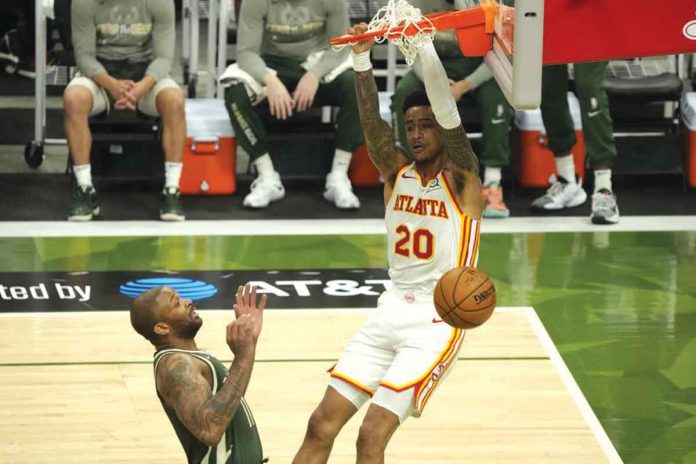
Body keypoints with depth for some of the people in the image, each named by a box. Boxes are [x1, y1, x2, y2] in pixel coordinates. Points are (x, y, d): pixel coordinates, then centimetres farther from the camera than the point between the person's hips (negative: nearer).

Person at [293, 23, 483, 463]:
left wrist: (424, 46, -26)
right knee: (322, 424, -1)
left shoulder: (461, 178, -6)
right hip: (390, 313, 6)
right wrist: (362, 58, -22)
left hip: (437, 322, -6)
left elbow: (448, 114, -21)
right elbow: (372, 120, -8)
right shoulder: (396, 172, 7)